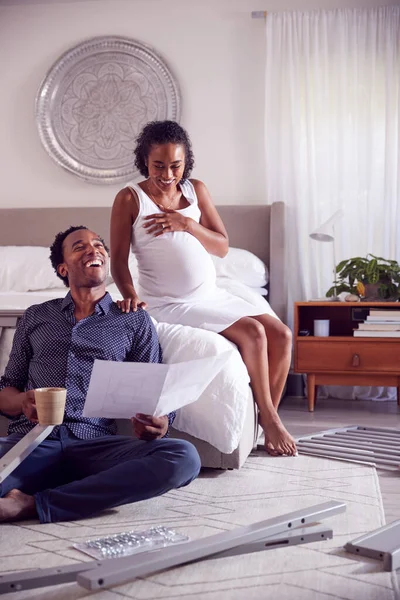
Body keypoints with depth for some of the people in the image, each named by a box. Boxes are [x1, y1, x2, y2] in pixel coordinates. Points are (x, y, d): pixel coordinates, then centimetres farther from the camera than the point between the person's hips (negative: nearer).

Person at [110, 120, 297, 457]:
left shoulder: (196, 190, 8)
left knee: (281, 335, -7)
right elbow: (118, 258, -9)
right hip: (169, 304, -6)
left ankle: (268, 418, 7)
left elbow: (222, 246, 4)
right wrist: (129, 293, -28)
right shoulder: (130, 199, -5)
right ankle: (270, 420, -5)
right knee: (252, 332, -22)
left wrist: (186, 224, -12)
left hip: (212, 296, 6)